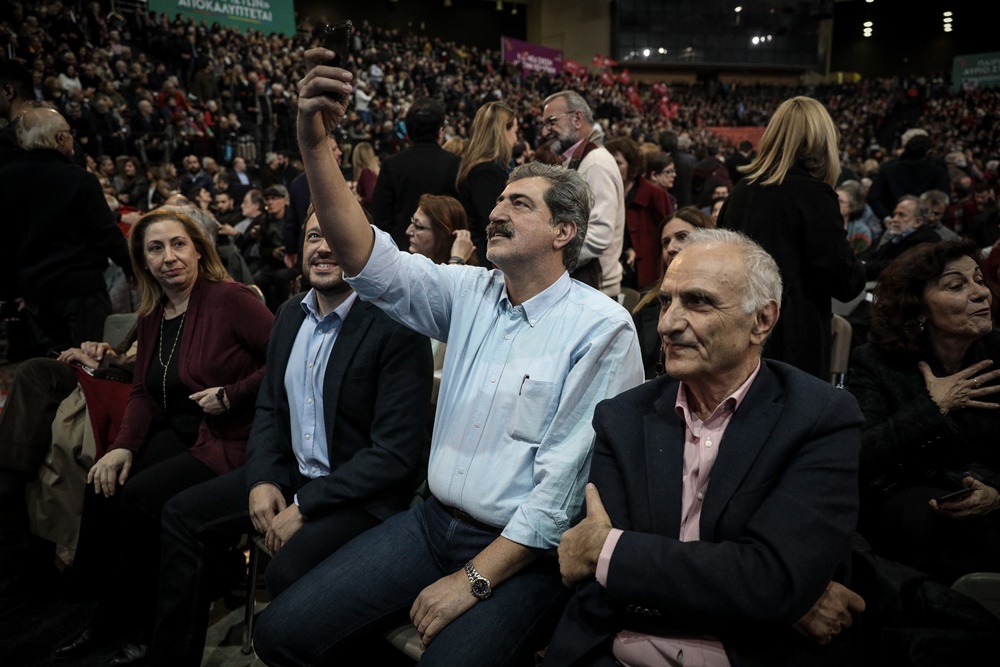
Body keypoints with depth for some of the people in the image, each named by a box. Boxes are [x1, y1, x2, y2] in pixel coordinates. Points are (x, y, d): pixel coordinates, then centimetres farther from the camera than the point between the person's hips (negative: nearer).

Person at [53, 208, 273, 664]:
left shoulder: (231, 298, -14)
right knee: (102, 490, -11)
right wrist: (124, 446, -2)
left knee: (139, 498, -21)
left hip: (227, 441, -7)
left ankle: (145, 626, 2)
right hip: (175, 435, 7)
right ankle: (109, 613, 10)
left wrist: (231, 395, -19)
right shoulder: (152, 316, 11)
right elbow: (143, 392, 13)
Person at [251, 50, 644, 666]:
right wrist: (314, 143, -17)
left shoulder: (601, 328, -12)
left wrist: (473, 580, -16)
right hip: (434, 521, 5)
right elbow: (371, 262, -7)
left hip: (523, 552, -4)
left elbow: (564, 482, -16)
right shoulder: (470, 291, 4)